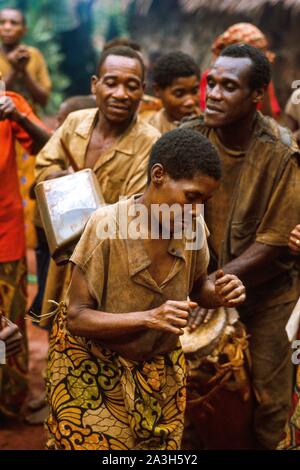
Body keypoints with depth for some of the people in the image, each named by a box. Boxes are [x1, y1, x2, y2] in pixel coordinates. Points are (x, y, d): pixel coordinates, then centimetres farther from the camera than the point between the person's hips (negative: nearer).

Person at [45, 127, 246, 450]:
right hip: (93, 372, -5)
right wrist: (149, 318, -36)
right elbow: (76, 317, -22)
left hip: (160, 369, 5)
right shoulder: (107, 226, -25)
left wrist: (218, 293, -16)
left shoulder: (193, 226, -10)